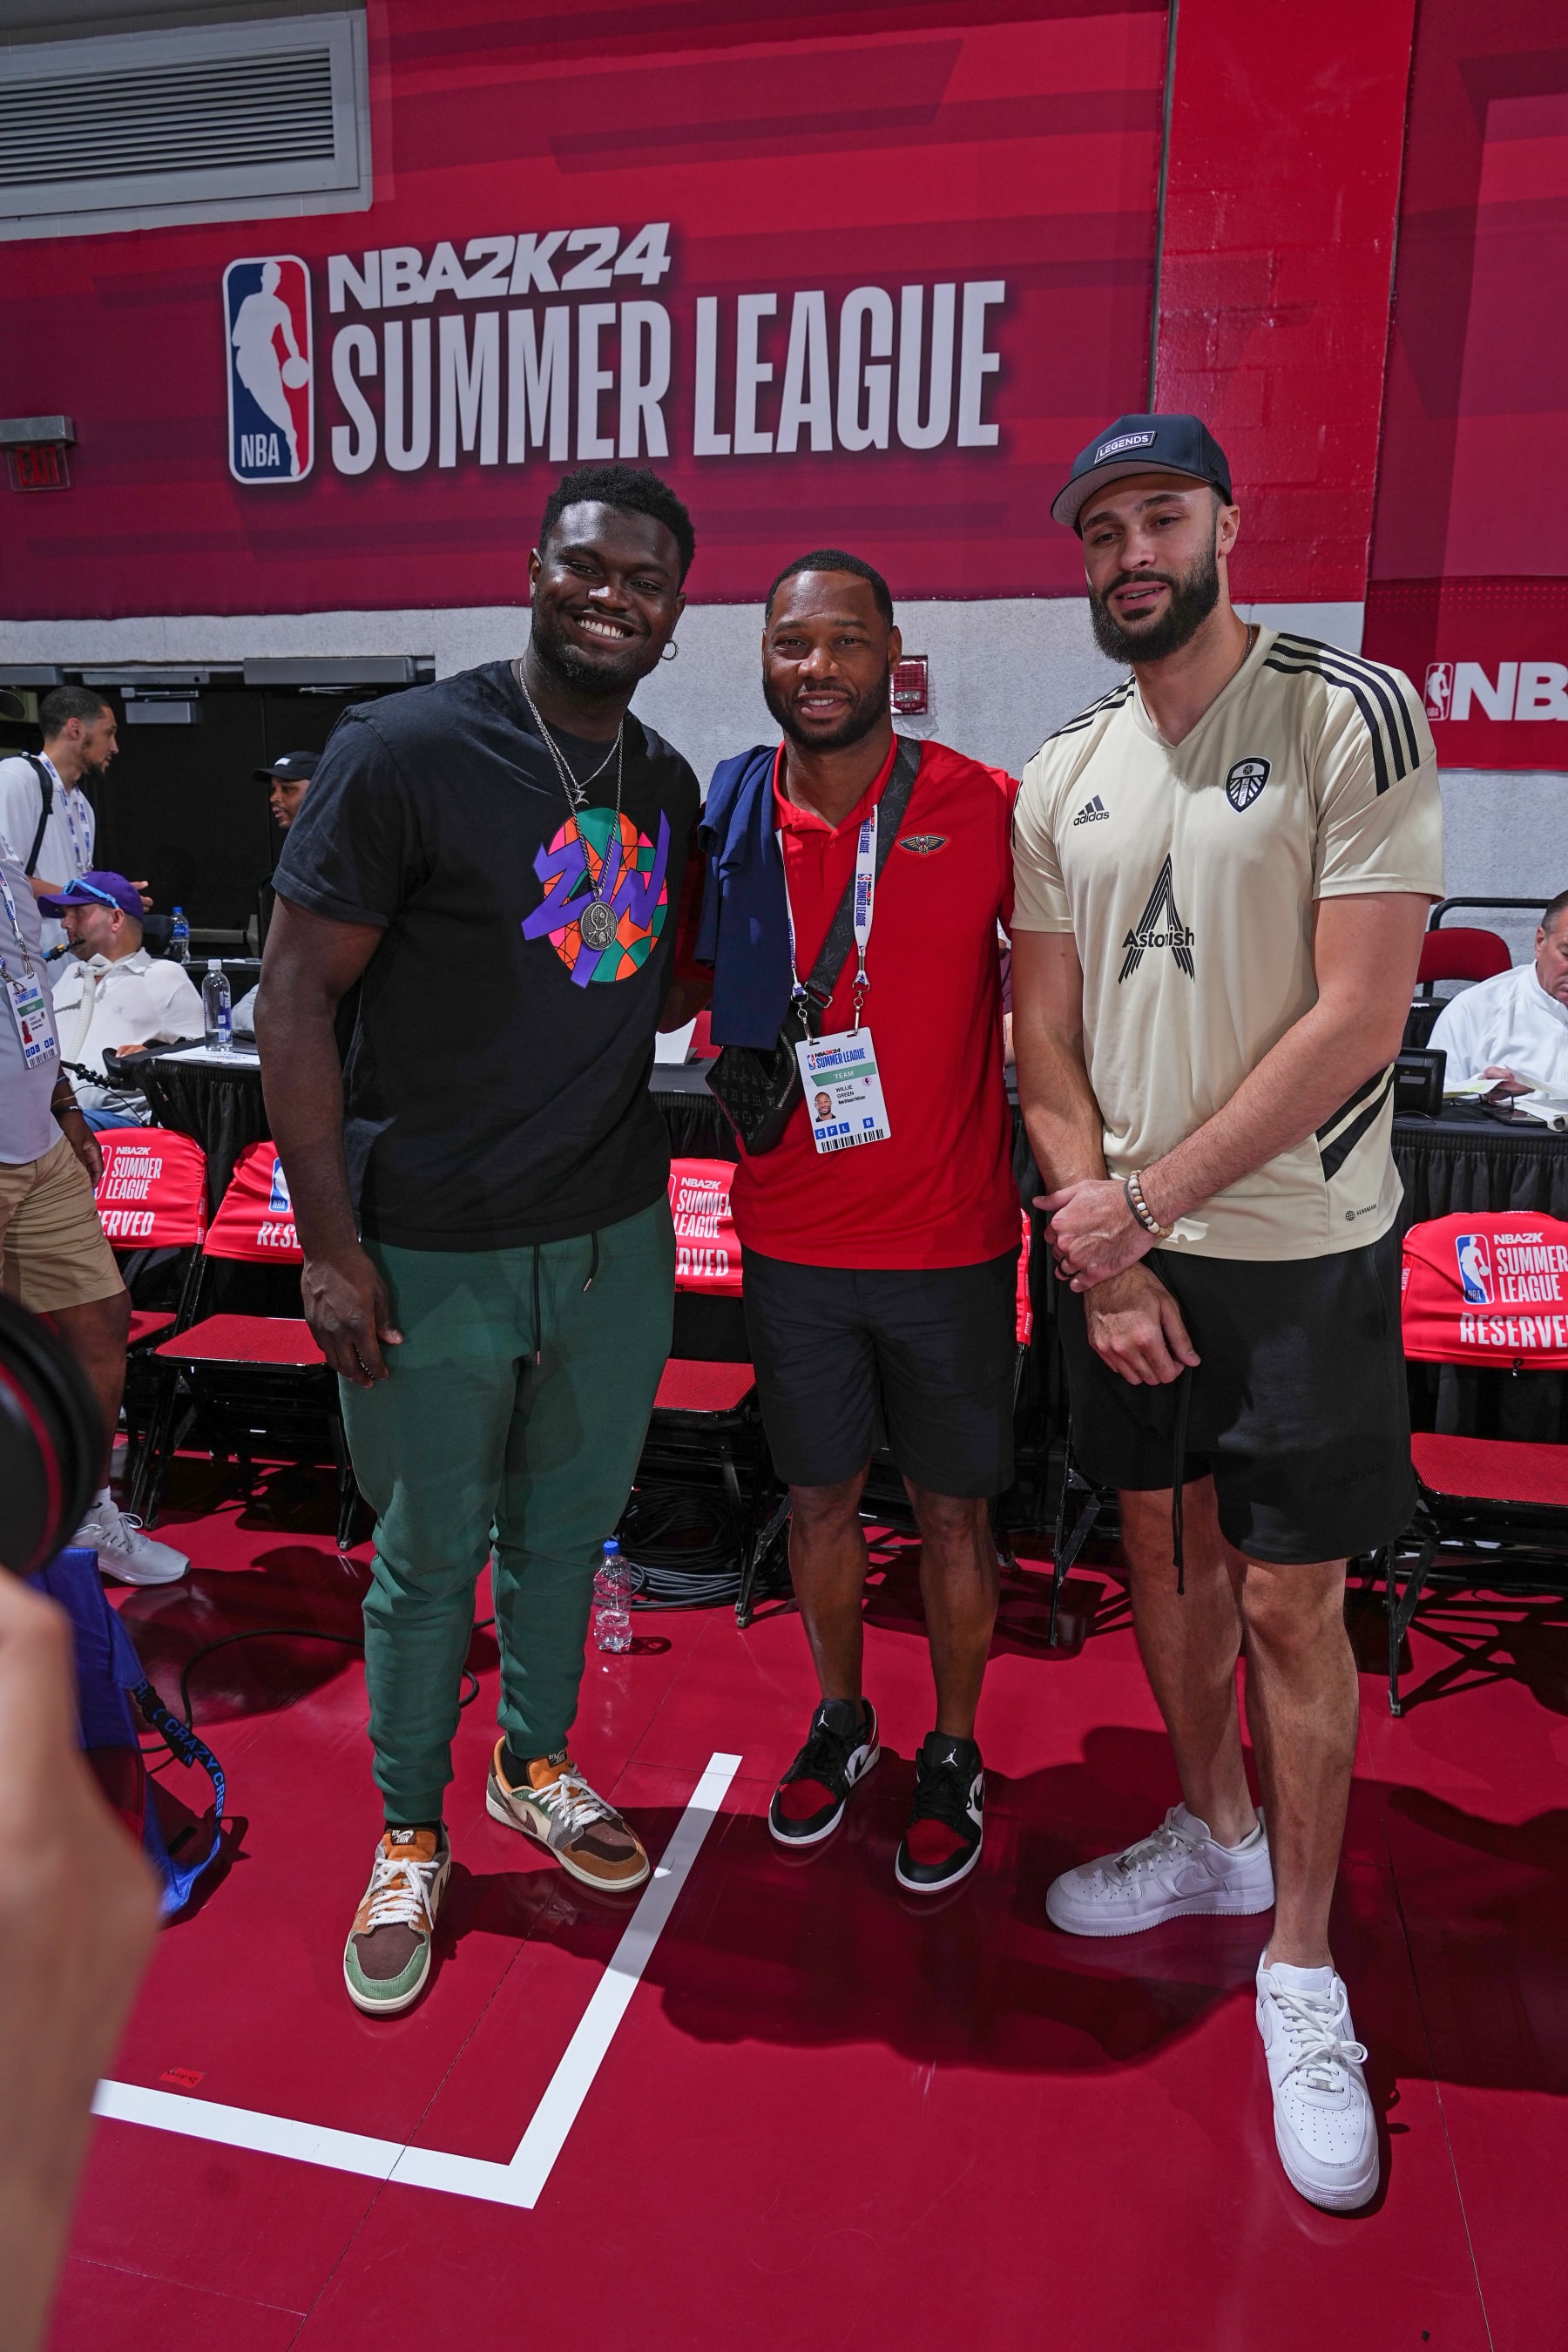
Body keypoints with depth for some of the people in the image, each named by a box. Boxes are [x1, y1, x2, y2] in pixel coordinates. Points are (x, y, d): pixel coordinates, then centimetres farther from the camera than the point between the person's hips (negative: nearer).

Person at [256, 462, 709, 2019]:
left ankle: (537, 1765, 45)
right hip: (431, 1253, -5)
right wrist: (328, 1242, -14)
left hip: (615, 1234, 5)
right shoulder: (405, 751, -13)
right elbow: (296, 995, -12)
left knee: (566, 1525, 19)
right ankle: (409, 1842, 34)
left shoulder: (668, 786, 7)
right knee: (429, 1556, 10)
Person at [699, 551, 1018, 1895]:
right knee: (819, 1495, 17)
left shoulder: (983, 809, -8)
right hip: (790, 1236, 3)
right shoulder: (724, 822, -1)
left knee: (953, 1510, 11)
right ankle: (840, 1719, 41)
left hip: (951, 1237, -2)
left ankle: (955, 1754, 34)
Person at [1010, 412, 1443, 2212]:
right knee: (1161, 1548, 16)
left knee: (1288, 1600, 3)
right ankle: (1214, 1835, 40)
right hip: (1113, 1240, 5)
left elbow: (1356, 1018, -15)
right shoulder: (1062, 777, 7)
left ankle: (1300, 1971, 23)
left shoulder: (1352, 714, -8)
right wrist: (1100, 1246, -5)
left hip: (1296, 1245, -5)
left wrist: (1151, 1201, -13)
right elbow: (1043, 1038, 6)